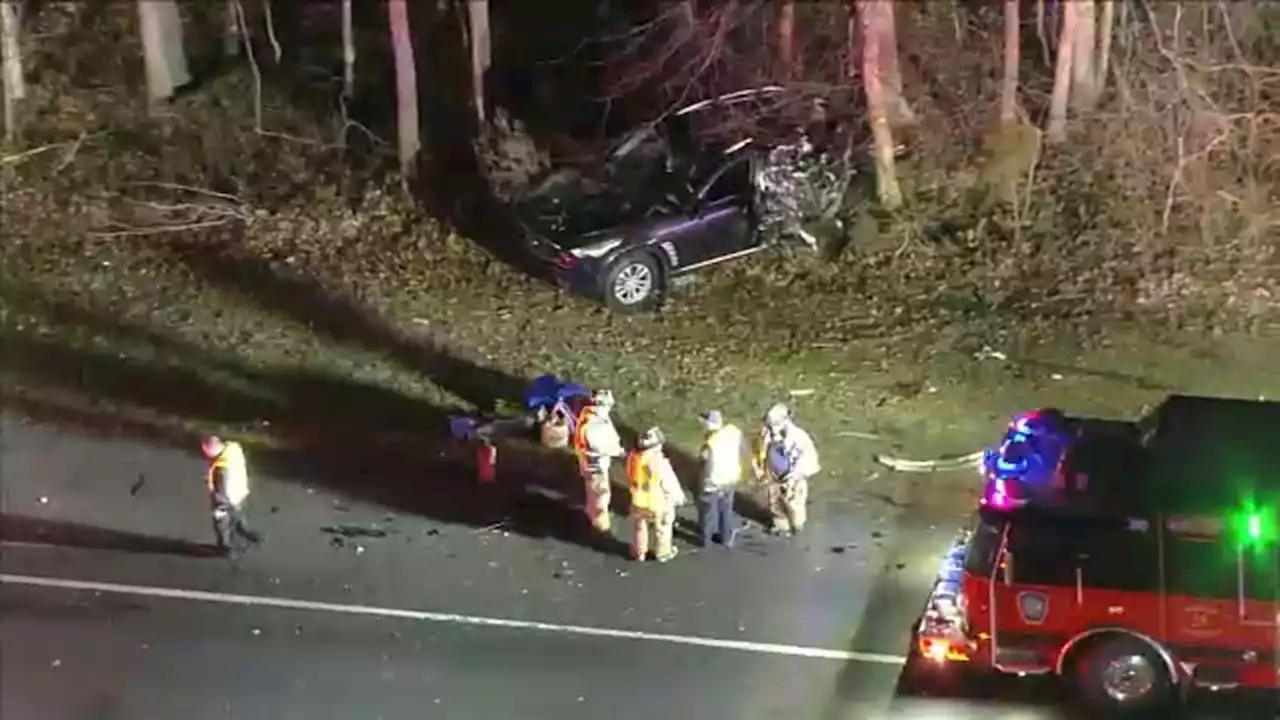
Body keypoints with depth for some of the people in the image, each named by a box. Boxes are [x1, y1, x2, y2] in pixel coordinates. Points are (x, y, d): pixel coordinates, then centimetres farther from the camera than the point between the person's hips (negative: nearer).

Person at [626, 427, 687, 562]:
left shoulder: (633, 457, -17)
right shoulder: (659, 462, -33)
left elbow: (630, 478, 0)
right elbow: (670, 483, -20)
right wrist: (679, 497, -2)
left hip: (639, 501, 5)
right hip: (659, 503, -4)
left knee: (640, 528, 27)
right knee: (663, 529, 23)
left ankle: (639, 553, 45)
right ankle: (663, 553, 42)